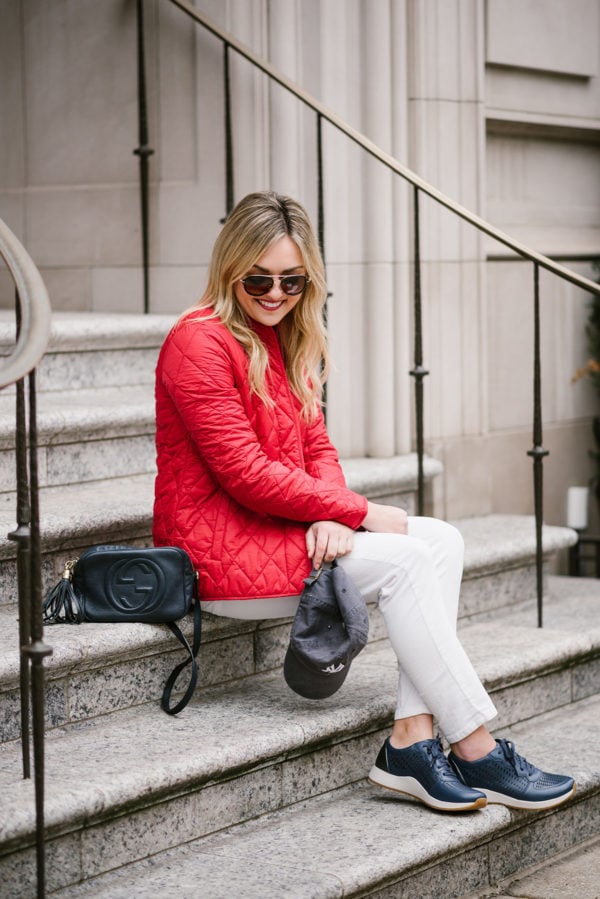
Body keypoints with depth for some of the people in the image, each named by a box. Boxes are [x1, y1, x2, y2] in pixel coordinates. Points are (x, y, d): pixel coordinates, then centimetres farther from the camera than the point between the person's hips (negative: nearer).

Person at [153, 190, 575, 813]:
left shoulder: (289, 341, 15)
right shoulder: (200, 341, -15)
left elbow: (316, 445, 11)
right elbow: (248, 475, -20)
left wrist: (331, 516, -12)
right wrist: (361, 512, -16)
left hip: (281, 524, 9)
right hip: (216, 541, -9)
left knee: (442, 541, -9)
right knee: (404, 563, -21)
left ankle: (411, 741, -18)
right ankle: (478, 756, -18)